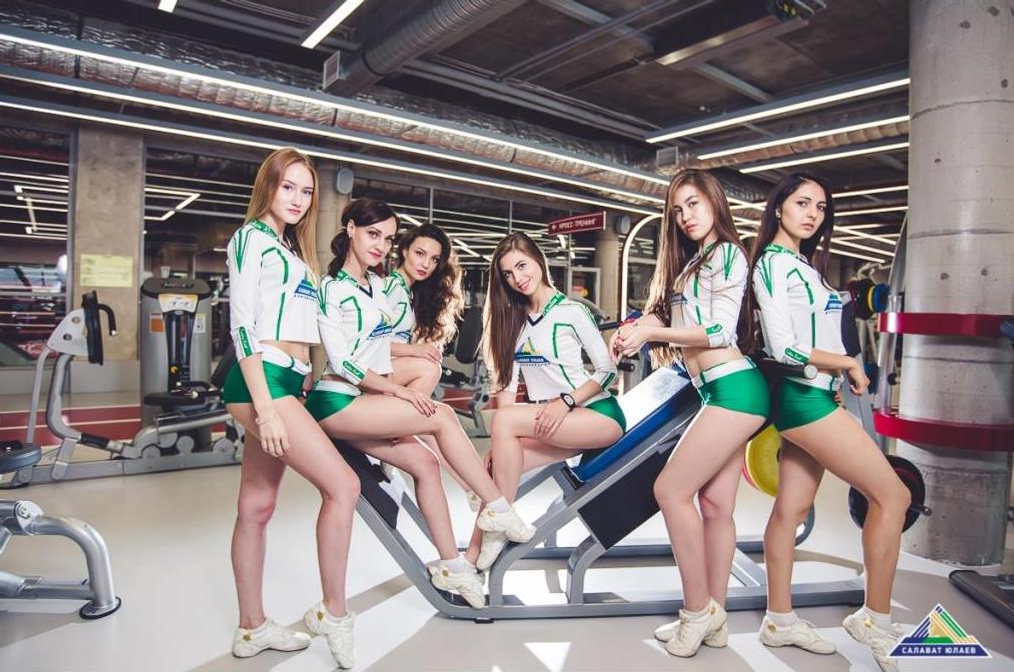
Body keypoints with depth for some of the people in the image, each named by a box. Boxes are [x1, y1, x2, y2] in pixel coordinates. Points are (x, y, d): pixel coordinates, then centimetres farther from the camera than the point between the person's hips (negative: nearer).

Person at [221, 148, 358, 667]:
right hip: (262, 382, -8)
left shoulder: (291, 249, 21)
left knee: (257, 507, 12)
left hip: (288, 382, 8)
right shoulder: (252, 238, -4)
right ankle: (335, 612, 2)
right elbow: (241, 324, -13)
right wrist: (265, 406, -20)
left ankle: (253, 628, 23)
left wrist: (302, 383, 20)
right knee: (342, 485, -12)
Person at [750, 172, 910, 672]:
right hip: (803, 396, -8)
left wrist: (838, 371, 1)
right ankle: (876, 621, 9)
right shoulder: (773, 263, -10)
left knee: (792, 508, 10)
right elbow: (784, 348, -18)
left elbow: (811, 338, 15)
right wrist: (848, 364, -8)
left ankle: (780, 620, 20)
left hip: (812, 396, 8)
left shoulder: (803, 264, 18)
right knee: (892, 495, -4)